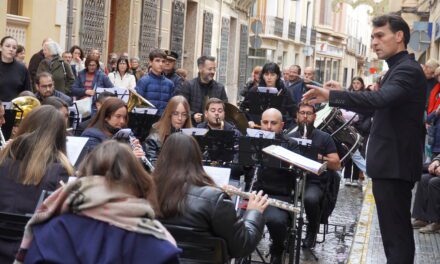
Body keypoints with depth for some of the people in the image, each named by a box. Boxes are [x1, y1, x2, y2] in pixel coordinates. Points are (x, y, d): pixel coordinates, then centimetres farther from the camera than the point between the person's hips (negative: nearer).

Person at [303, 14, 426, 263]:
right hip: (392, 161, 11)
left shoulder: (408, 70, -17)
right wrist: (342, 93, 15)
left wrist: (331, 96, -43)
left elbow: (378, 99, -35)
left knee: (395, 232, -9)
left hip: (394, 163, -11)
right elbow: (380, 106, 22)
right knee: (396, 229, 18)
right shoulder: (400, 68, 16)